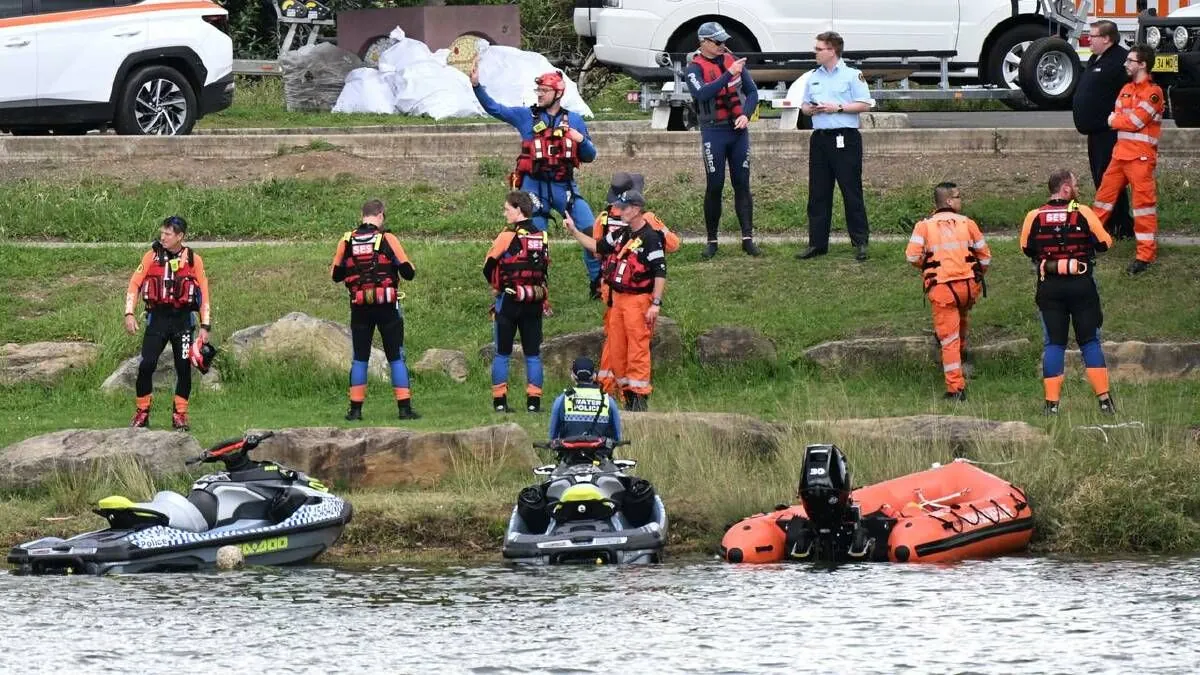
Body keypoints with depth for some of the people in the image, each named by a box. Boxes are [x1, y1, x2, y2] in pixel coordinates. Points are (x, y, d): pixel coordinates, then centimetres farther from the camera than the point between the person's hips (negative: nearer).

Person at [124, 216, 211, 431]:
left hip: (183, 318, 0)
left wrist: (205, 326, 1)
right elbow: (134, 284, 4)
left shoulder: (193, 260, 2)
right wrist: (129, 314, -8)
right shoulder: (152, 256, 2)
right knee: (146, 365, -9)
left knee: (184, 367, -1)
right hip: (157, 317, 0)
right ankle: (142, 412, 3)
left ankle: (180, 414, 11)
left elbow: (204, 293, 5)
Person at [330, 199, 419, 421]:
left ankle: (355, 409, 7)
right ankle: (404, 407, -1)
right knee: (396, 357, 4)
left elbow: (336, 275, 9)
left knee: (359, 358, 10)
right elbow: (408, 272, -6)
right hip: (387, 307, -2)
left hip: (359, 308, 2)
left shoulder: (347, 242, 0)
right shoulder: (387, 239, -8)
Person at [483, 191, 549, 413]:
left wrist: (496, 284, 13)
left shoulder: (507, 236, -11)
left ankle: (499, 400, 2)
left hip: (509, 301, -4)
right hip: (535, 301, 4)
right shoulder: (542, 237, 4)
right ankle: (534, 400, 5)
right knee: (533, 354, 8)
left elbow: (488, 267, -4)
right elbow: (545, 268, 12)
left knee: (502, 353, 4)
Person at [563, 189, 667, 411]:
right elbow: (597, 246, 28)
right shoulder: (621, 234, 14)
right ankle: (628, 394, 15)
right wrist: (574, 231, 22)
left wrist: (656, 304, -19)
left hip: (638, 299, -9)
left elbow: (660, 273, -14)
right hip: (618, 299, 9)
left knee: (638, 351, -10)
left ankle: (640, 396, -8)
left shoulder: (651, 238, -11)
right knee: (616, 350, 9)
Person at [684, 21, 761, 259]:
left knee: (742, 185, 3)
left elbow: (752, 91, 10)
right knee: (714, 187, 0)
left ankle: (748, 239, 3)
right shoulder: (695, 68, -6)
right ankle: (712, 241, 8)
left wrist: (746, 115, -7)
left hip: (738, 130, 4)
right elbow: (702, 93, -25)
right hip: (713, 132, -4)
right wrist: (729, 74, -29)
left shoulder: (733, 61, 7)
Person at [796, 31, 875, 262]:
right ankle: (817, 242, 11)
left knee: (852, 191, -4)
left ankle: (860, 242, 0)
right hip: (820, 138, 6)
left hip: (845, 138, -6)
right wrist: (810, 109, -2)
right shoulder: (813, 77, 16)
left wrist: (838, 108, -14)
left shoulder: (852, 76, -2)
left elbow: (865, 105, -6)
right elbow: (804, 106, 22)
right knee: (818, 193, 6)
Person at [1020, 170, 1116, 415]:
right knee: (1090, 342, 7)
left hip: (1049, 288, 1)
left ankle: (1051, 402, 0)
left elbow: (1027, 249, 9)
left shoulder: (1034, 217, -2)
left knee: (1054, 344, 6)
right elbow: (1104, 243, 0)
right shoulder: (1083, 213, -7)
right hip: (1081, 285, -1)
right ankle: (1104, 399, 3)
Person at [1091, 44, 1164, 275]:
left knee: (1143, 200, -8)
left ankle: (1146, 253, -8)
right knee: (1105, 193, 14)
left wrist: (1115, 120, 0)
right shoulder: (1126, 89, 16)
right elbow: (1116, 116, 11)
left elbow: (1135, 121, -16)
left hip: (1141, 156, -8)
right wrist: (1118, 119, -10)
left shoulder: (1153, 92, -10)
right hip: (1120, 153, 8)